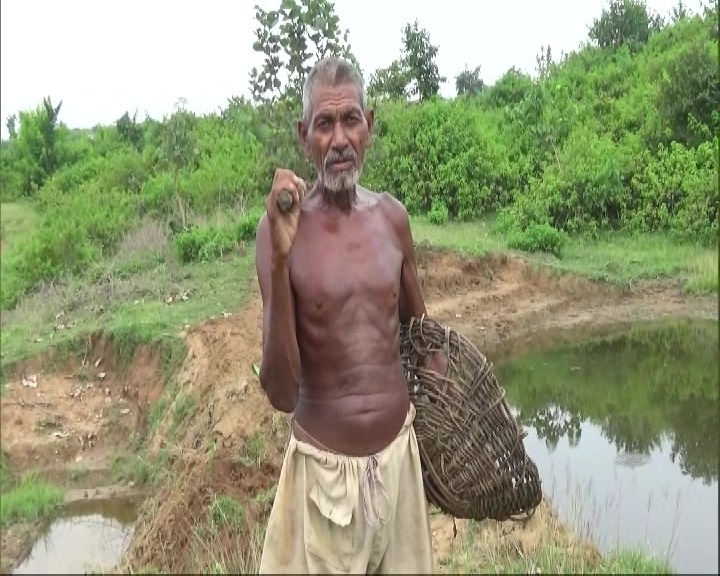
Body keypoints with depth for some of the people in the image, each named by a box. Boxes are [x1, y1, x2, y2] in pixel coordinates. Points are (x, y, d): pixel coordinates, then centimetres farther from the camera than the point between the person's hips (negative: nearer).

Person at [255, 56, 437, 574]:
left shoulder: (393, 217, -2)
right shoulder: (281, 228, -14)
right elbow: (281, 394, -20)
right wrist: (280, 260, -28)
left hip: (401, 454, 4)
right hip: (324, 469, -4)